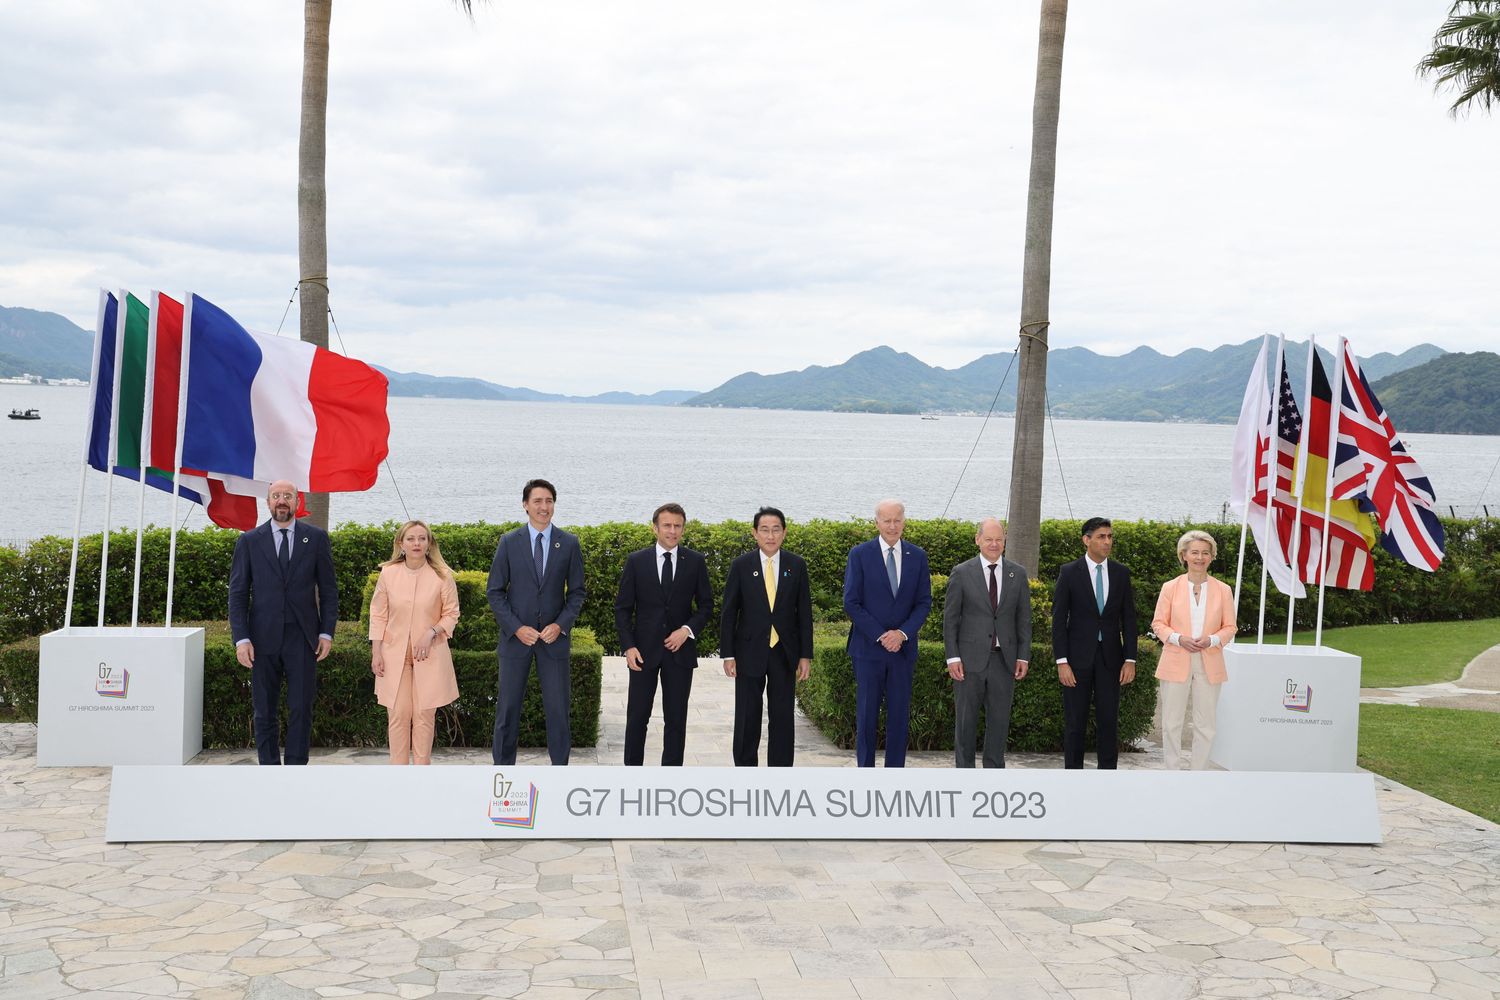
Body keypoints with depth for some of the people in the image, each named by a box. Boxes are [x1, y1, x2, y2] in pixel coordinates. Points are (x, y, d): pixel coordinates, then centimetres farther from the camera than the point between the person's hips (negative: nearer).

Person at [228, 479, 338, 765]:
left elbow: (329, 589, 7)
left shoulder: (316, 538, 5)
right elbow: (237, 593, 4)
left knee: (301, 710, 1)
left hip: (302, 638, 0)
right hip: (264, 640, 0)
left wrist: (327, 632, 0)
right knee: (265, 712, 5)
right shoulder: (249, 541, 5)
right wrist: (241, 639, -5)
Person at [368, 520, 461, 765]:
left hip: (430, 655, -1)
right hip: (395, 655, 1)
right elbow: (378, 616, 4)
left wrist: (431, 633, -14)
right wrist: (376, 653, 1)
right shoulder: (388, 573, -1)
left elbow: (451, 614, 3)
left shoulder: (442, 576, -5)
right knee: (398, 715, -1)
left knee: (424, 715, 2)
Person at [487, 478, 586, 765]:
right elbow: (495, 591, 0)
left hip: (554, 637, 0)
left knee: (558, 708, 3)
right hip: (516, 636, 0)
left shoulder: (569, 543, 2)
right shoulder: (509, 542, 0)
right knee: (508, 707, 5)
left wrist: (560, 625, -9)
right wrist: (516, 628, -11)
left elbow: (576, 592, 5)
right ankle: (503, 767, 16)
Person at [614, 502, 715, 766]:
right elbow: (622, 608, 2)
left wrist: (688, 630, -10)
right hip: (644, 650, -1)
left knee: (676, 718, 5)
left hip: (680, 649, 1)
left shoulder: (695, 562, 2)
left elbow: (706, 605, 7)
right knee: (637, 715, 2)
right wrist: (628, 646, -9)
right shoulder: (636, 561, 0)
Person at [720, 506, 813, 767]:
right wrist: (728, 655, -5)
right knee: (747, 720, 4)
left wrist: (805, 655, 0)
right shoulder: (741, 566, -2)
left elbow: (804, 613, 4)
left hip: (785, 654, 1)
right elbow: (728, 613, 0)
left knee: (783, 719, 4)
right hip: (750, 653, -1)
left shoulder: (797, 566, 2)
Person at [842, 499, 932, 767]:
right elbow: (851, 604, -6)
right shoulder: (860, 554, -3)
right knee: (867, 715, 2)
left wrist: (903, 633, -11)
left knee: (899, 715, 5)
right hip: (868, 647, -2)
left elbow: (924, 602, 4)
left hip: (903, 647, 2)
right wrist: (880, 636, -12)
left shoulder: (917, 557, 5)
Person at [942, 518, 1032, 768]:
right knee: (965, 720, 4)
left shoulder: (1018, 574, 6)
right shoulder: (962, 573, -1)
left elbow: (1023, 618, 8)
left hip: (1004, 659, 2)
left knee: (999, 721, 7)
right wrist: (952, 657, -7)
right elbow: (950, 618, -1)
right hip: (970, 659, -2)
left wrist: (1023, 656, 1)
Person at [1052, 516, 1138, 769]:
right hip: (1079, 656, -2)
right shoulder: (1069, 572, -3)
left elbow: (1128, 618, 7)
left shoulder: (1121, 573, 5)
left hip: (1110, 656, 2)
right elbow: (1059, 619, -4)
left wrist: (1130, 659, -1)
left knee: (1109, 719, 3)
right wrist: (1062, 661, -11)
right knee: (1075, 720, 3)